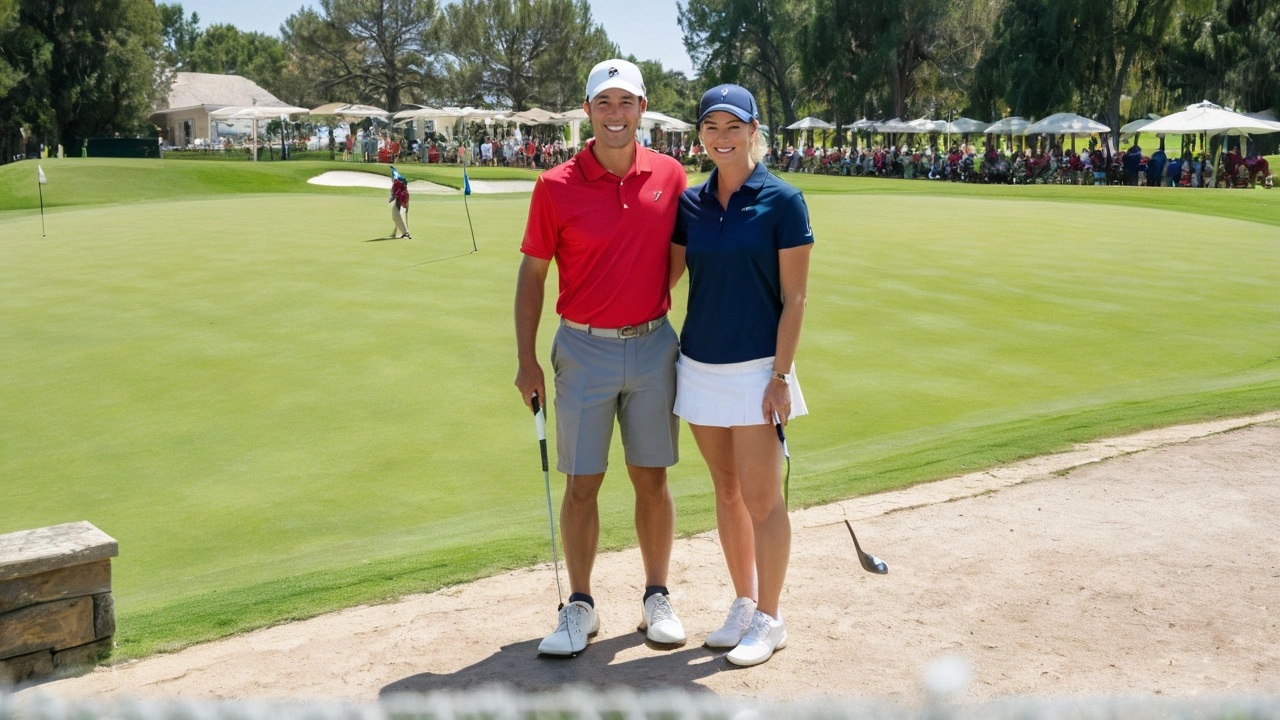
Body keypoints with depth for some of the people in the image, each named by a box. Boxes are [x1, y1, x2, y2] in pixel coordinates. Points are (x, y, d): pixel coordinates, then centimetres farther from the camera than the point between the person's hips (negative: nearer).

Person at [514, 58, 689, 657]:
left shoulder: (670, 176, 0)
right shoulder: (556, 187, -6)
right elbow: (532, 274, 0)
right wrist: (526, 361, -3)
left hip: (653, 346, 2)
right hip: (585, 349, -2)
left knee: (652, 478, 9)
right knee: (581, 483, 3)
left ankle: (656, 598, 23)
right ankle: (580, 606, 16)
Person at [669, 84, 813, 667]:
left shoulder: (782, 201, -7)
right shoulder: (690, 203, 6)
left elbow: (794, 297, -8)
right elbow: (665, 275, 15)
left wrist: (781, 374, -13)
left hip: (755, 369, -5)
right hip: (700, 366, 5)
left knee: (761, 498, -1)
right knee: (727, 493, 13)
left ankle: (768, 619, 14)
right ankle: (743, 604, 27)